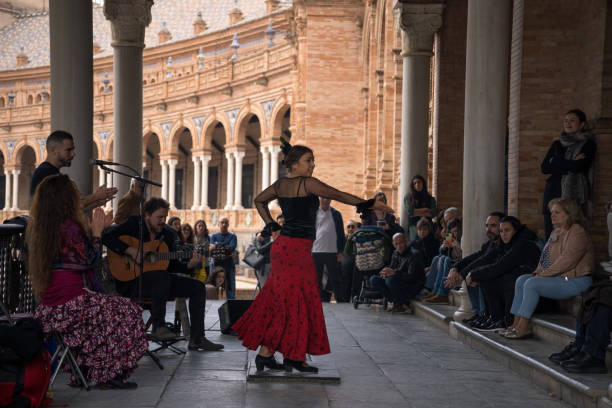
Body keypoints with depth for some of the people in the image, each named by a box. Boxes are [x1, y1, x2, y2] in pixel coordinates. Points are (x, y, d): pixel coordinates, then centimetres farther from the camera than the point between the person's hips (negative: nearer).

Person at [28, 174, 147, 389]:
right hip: (69, 303, -9)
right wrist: (97, 231, 0)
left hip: (48, 306, 9)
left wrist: (98, 229, 21)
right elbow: (90, 260, -10)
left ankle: (84, 371, 22)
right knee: (127, 312, 1)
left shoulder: (38, 227, 11)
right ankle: (111, 375, 3)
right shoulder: (70, 227, -17)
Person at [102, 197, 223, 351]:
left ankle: (197, 339, -8)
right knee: (162, 276, -37)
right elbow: (107, 236, -15)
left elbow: (172, 266, 9)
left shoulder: (169, 234, 9)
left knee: (198, 287, -6)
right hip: (131, 281, -6)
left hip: (160, 281, 6)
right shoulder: (133, 223, -4)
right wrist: (131, 251, -24)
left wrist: (189, 265, -11)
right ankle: (158, 326, -25)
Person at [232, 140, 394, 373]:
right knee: (297, 302, -2)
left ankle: (265, 353, 15)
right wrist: (369, 204, -9)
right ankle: (294, 357, 4)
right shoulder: (307, 183, -13)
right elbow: (338, 195, -13)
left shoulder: (280, 185, 10)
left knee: (278, 302, 12)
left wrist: (272, 226, 20)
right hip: (296, 248, -8)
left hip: (284, 246, 8)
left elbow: (259, 201, 25)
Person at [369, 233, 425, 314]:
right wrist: (386, 273, -13)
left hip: (413, 287, -8)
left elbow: (412, 277, -22)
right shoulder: (395, 253, 10)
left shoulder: (414, 254, -14)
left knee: (390, 279, -33)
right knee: (374, 279, -5)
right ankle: (396, 302, -9)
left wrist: (394, 272, -29)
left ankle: (404, 306, -16)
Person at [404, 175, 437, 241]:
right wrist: (425, 209, 2)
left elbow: (432, 213, -2)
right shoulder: (408, 197, 9)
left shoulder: (430, 198, 11)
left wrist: (416, 213, -3)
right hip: (413, 225, -1)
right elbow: (409, 211, -5)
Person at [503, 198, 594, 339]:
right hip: (558, 277, 10)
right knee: (521, 280, 0)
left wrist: (544, 274, -20)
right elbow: (545, 257, 23)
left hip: (576, 281, -10)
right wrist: (538, 272, 5)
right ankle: (516, 324, -5)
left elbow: (567, 260, -24)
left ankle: (523, 327, -18)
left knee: (531, 284, -23)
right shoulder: (556, 232, 17)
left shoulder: (577, 233, -15)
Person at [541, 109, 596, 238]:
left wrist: (556, 162, 1)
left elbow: (578, 167, -10)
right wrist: (570, 164, -4)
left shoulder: (588, 144, 6)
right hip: (553, 193, 4)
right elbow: (544, 168, 6)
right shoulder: (557, 144, 20)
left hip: (574, 196, -4)